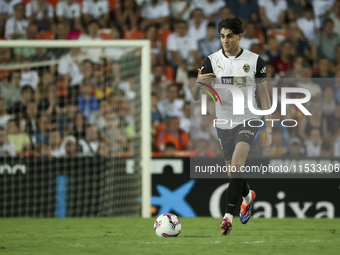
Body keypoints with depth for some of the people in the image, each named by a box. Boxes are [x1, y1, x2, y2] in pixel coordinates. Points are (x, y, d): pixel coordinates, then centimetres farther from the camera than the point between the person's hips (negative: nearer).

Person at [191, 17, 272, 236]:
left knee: (237, 164, -23)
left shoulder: (255, 61, -4)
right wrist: (198, 83, -29)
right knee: (233, 173, 13)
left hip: (247, 120, -3)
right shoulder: (212, 61, -3)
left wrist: (269, 129, -2)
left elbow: (264, 96, 2)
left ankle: (228, 217, -24)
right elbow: (196, 97, -5)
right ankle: (248, 196, 46)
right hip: (224, 122, 3)